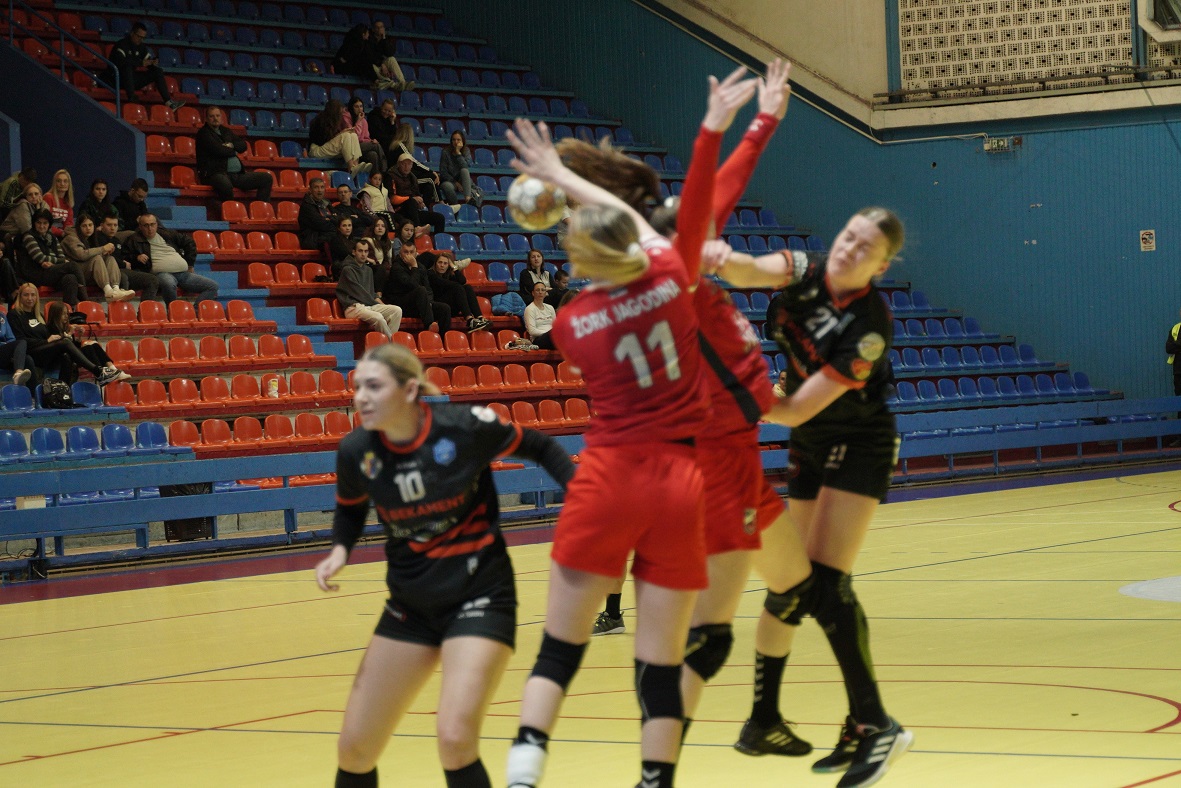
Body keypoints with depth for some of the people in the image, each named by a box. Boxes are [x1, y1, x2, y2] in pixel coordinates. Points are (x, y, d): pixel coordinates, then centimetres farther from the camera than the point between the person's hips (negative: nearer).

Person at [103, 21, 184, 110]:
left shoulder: (141, 47, 9)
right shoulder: (121, 44, -15)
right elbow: (121, 61, -33)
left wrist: (154, 62, -15)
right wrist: (141, 63, -32)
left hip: (131, 79, 7)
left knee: (158, 71, -2)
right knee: (128, 66, -37)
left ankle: (168, 102, -11)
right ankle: (131, 99, -42)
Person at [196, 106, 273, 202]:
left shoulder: (225, 131, 24)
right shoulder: (203, 133, 1)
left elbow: (243, 145, 16)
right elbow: (218, 150, -13)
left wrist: (232, 145, -4)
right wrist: (233, 151, 5)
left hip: (238, 174, 8)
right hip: (216, 173, -8)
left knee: (267, 178, 1)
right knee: (226, 185, -43)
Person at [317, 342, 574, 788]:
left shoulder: (464, 427, -18)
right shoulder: (357, 451, -8)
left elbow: (540, 449, 0)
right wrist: (340, 550, -5)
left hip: (478, 595, -4)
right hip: (410, 604, 5)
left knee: (455, 739, -22)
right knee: (354, 749, 5)